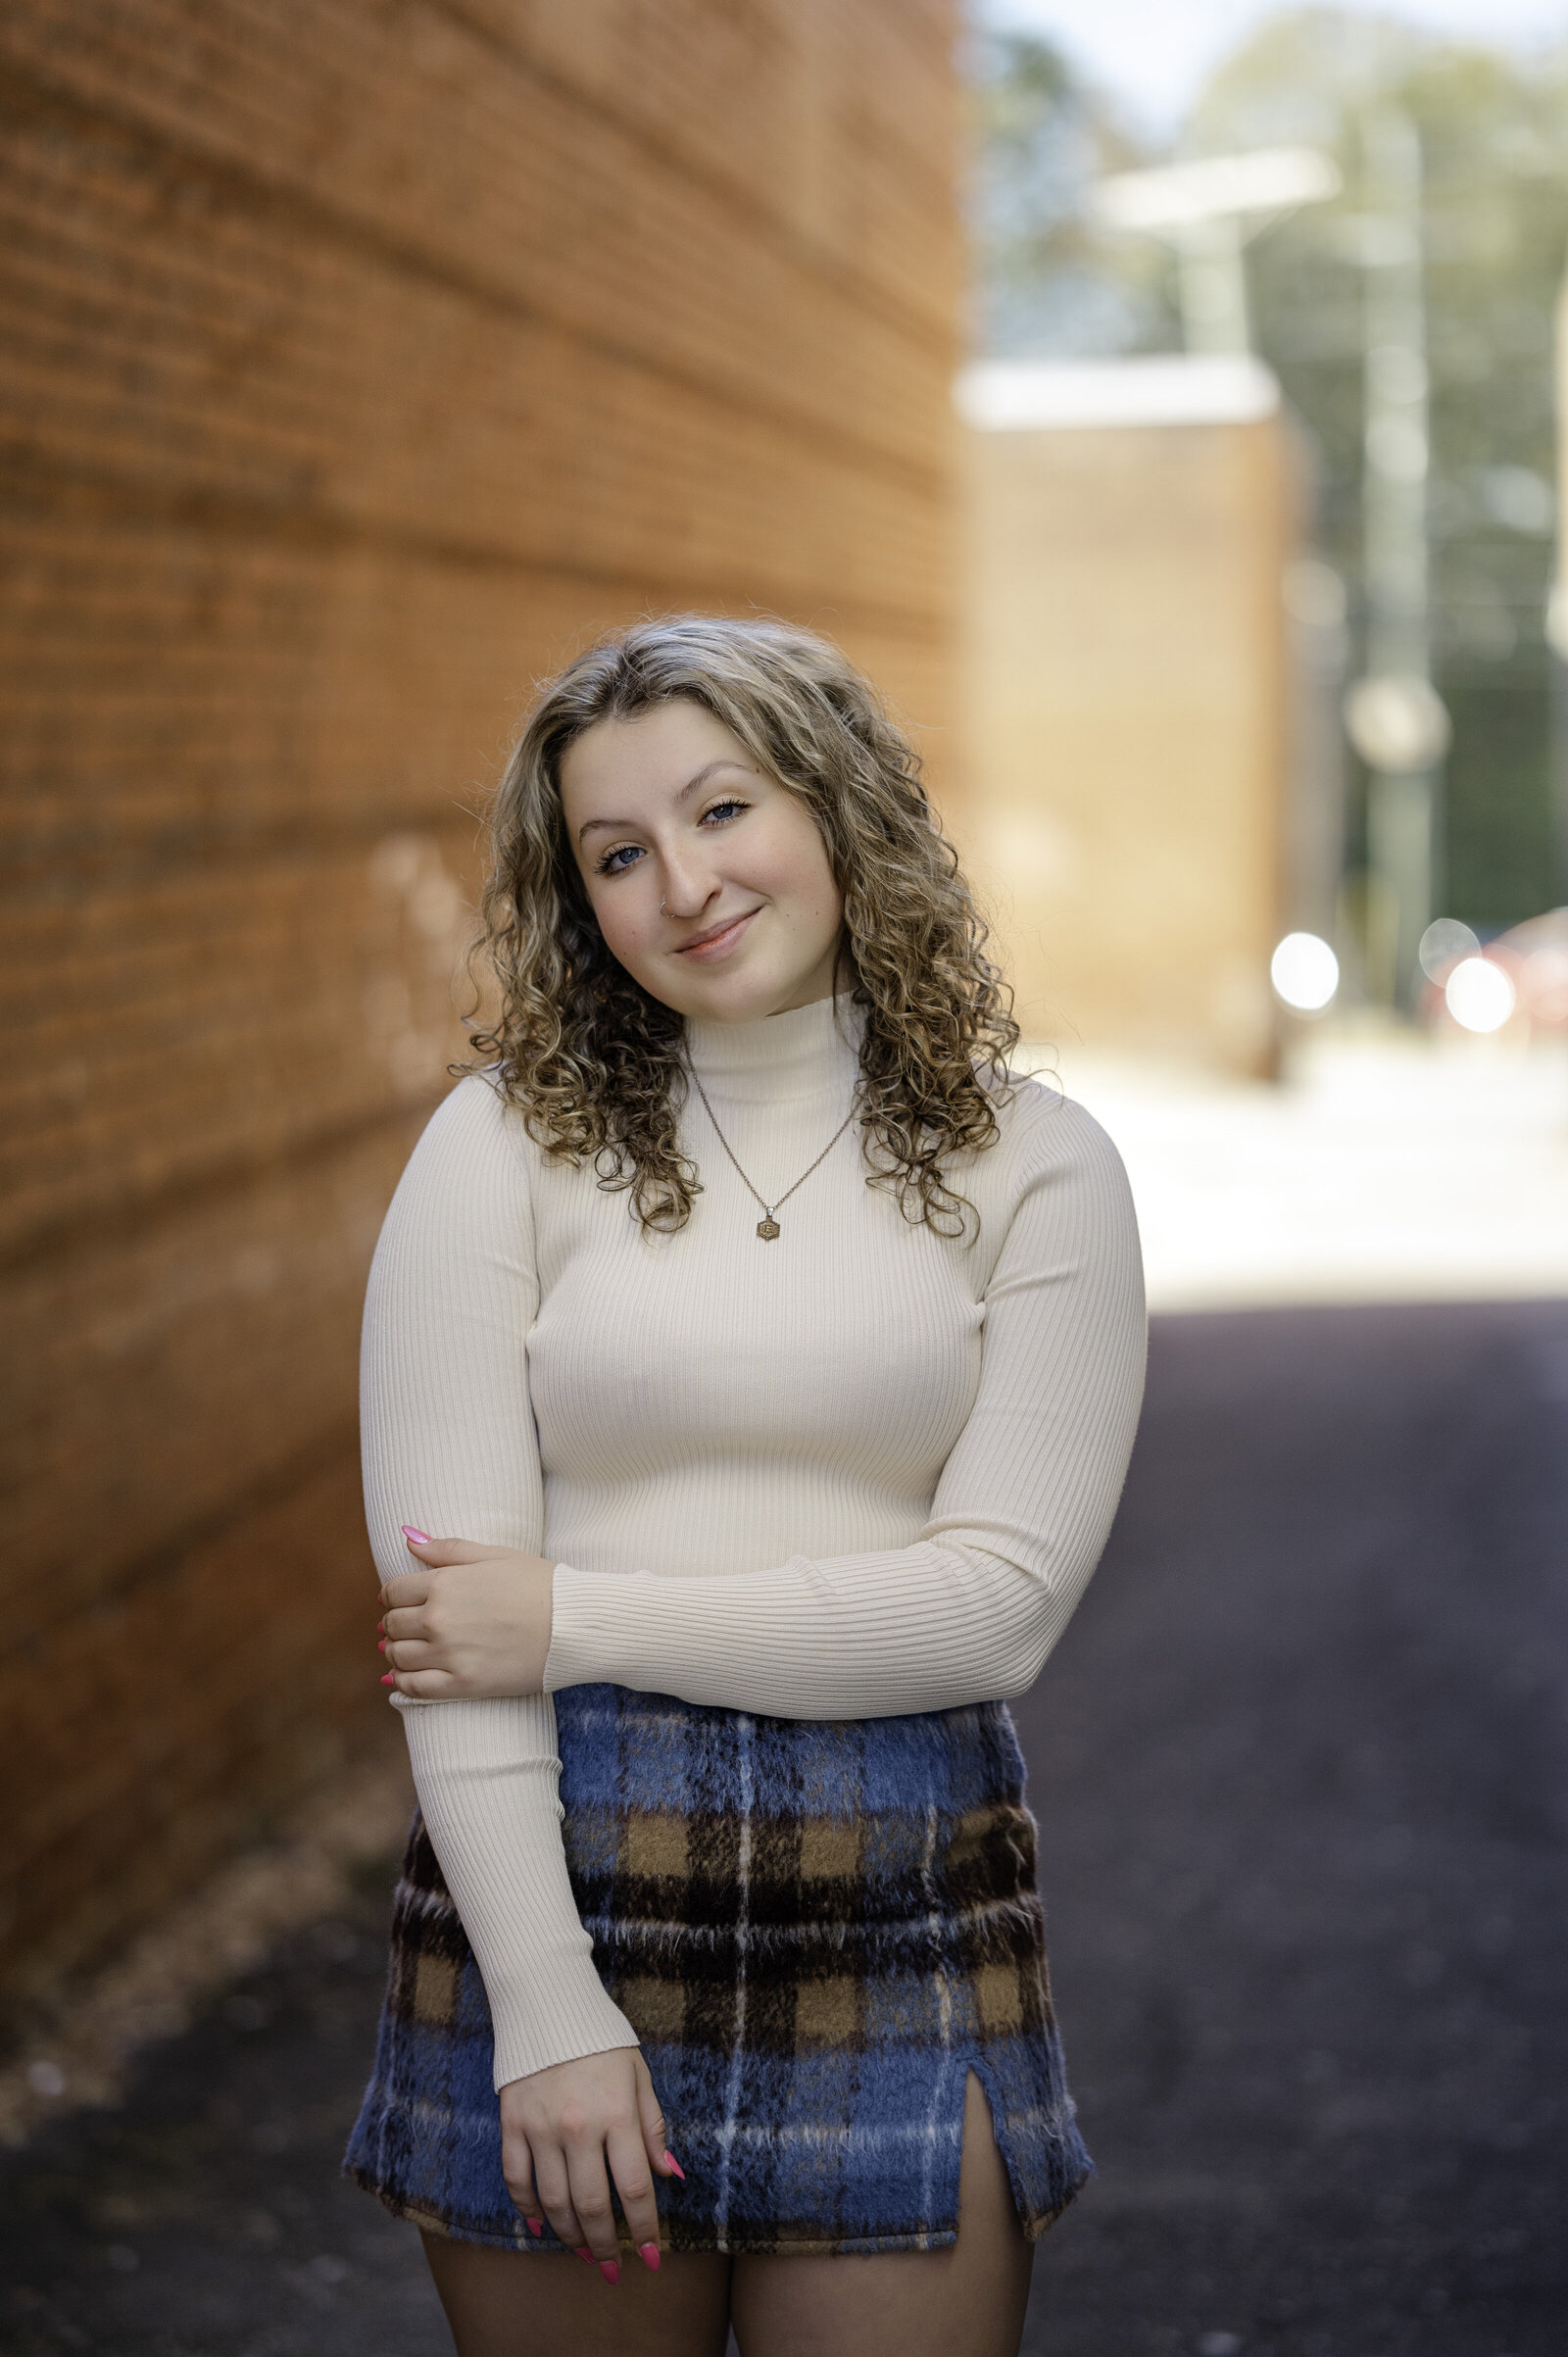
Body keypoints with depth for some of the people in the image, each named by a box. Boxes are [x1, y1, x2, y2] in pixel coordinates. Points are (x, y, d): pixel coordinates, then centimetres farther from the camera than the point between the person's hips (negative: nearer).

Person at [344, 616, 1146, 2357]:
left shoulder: (1031, 1168, 1)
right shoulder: (506, 1146, -1)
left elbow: (1004, 1594, -8)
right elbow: (440, 1599, -7)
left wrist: (579, 1621, -12)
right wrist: (549, 2010, -13)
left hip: (907, 1918, 0)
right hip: (555, 1888, 0)